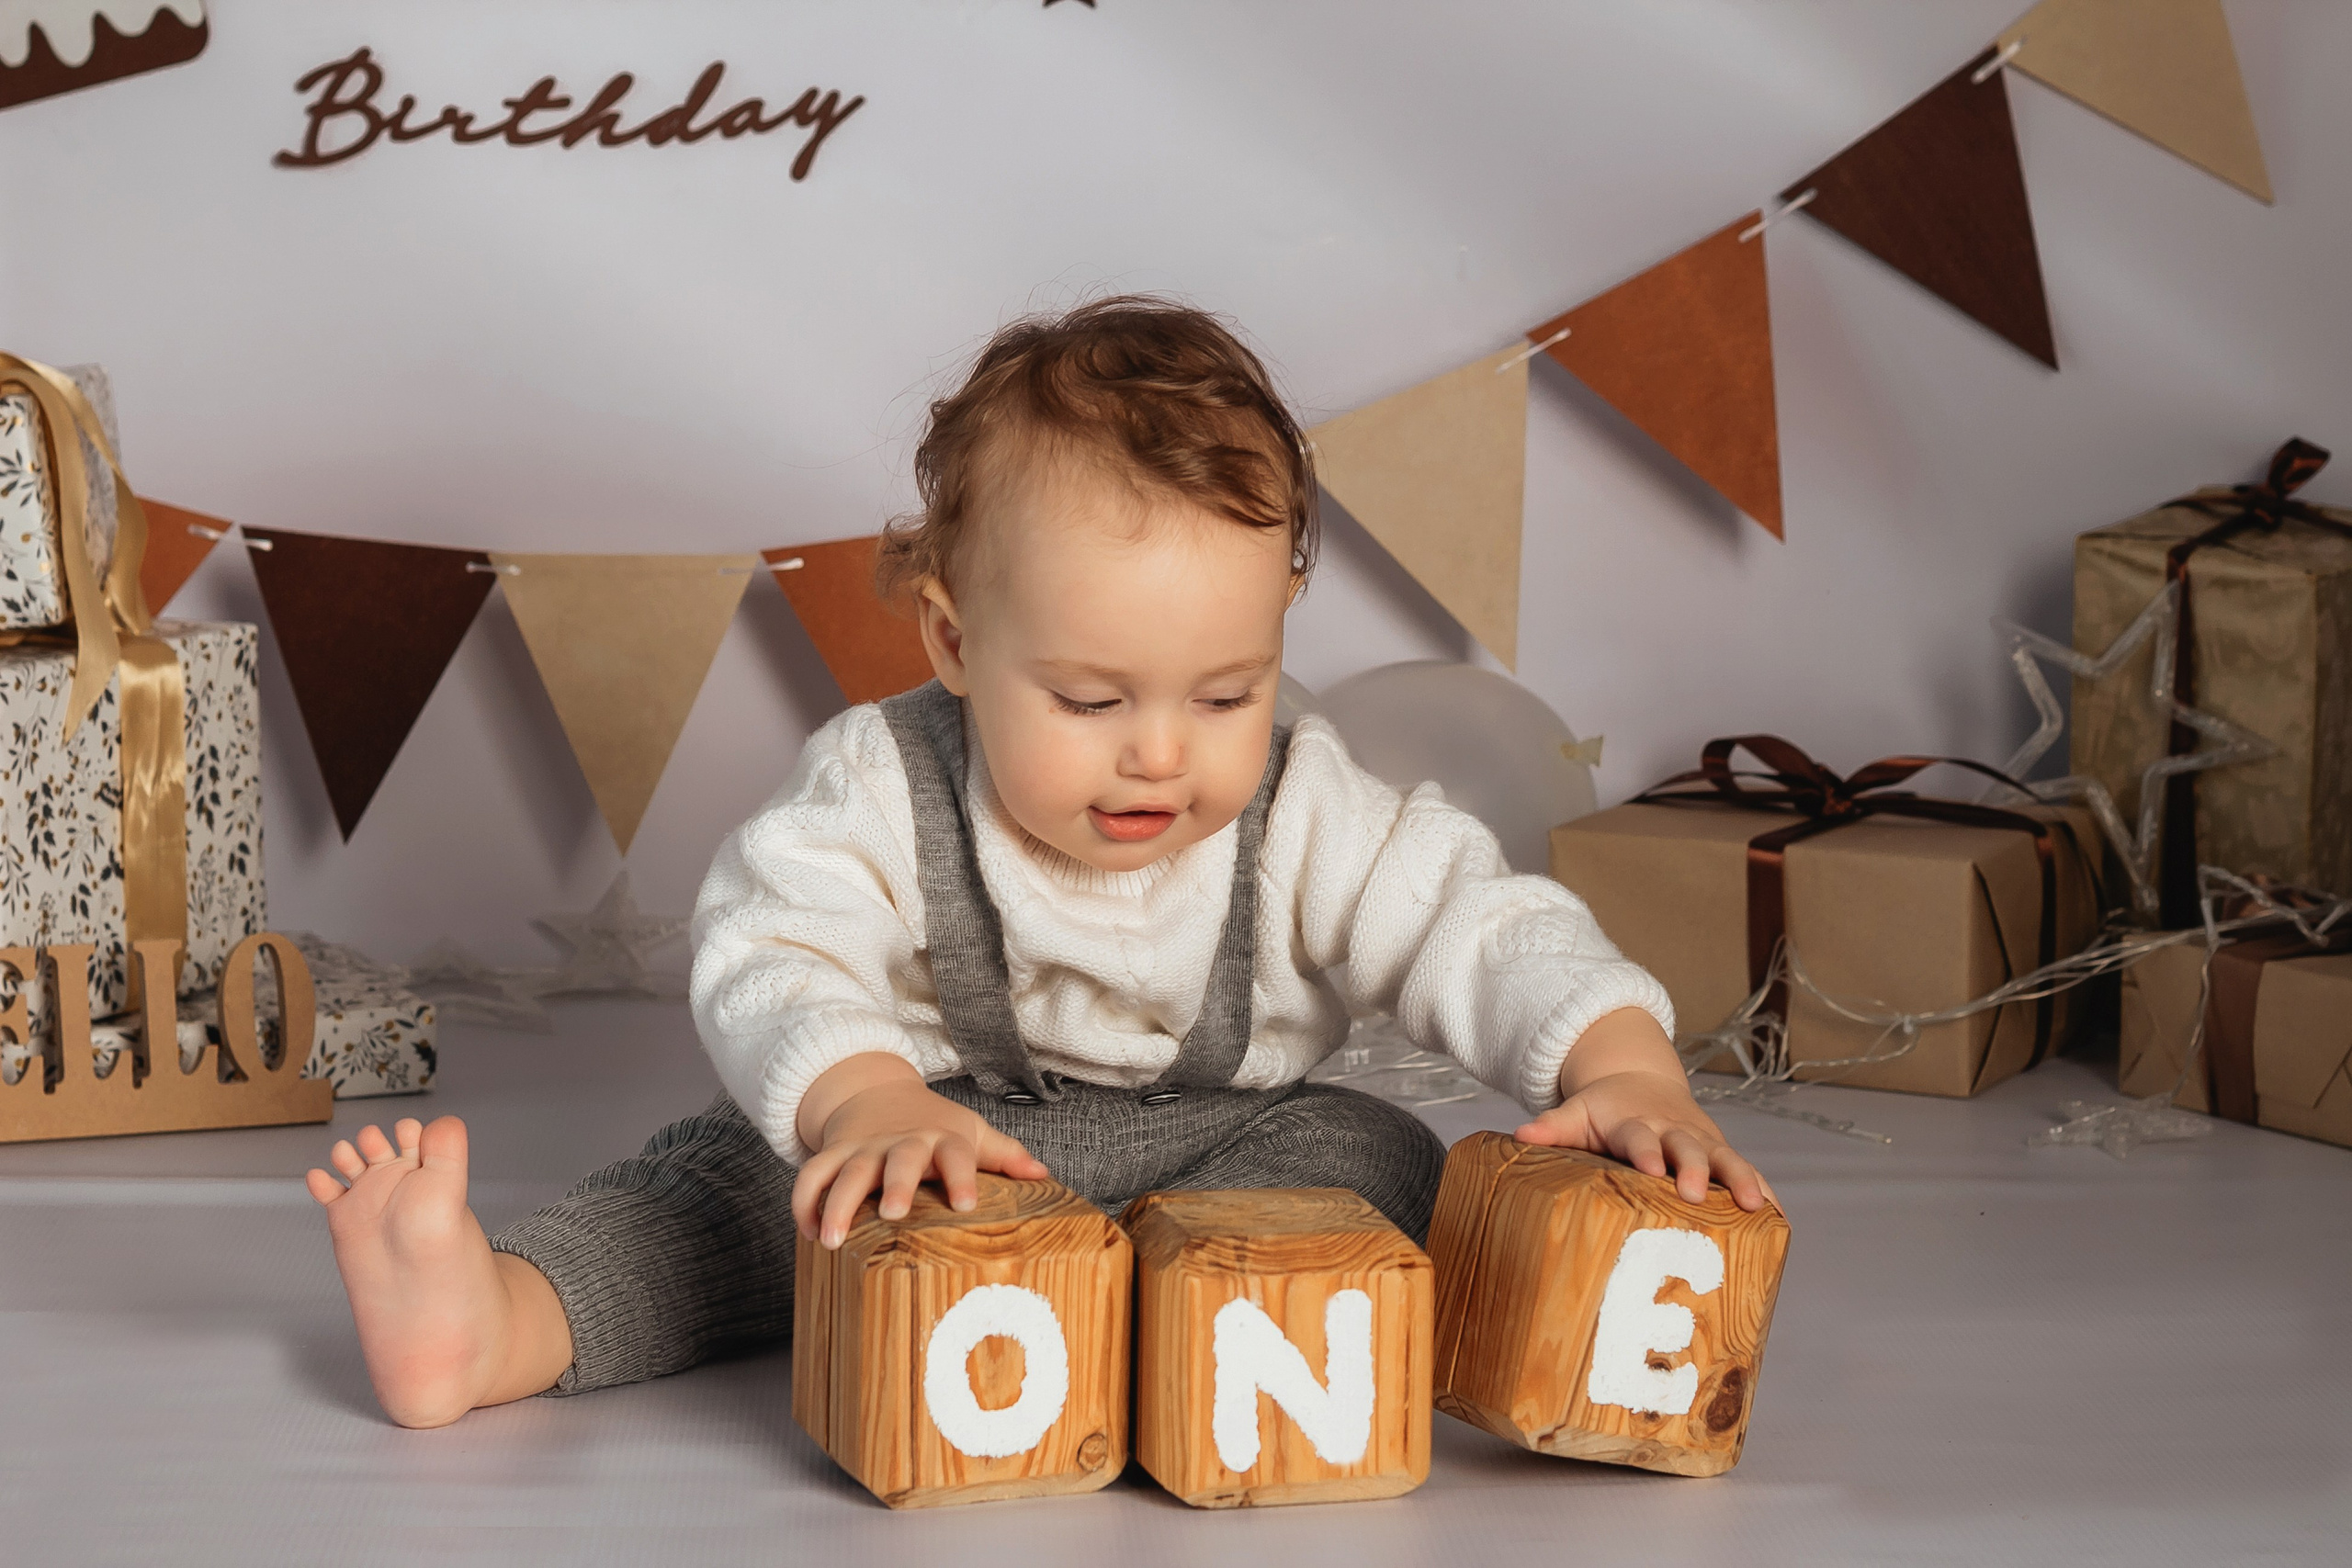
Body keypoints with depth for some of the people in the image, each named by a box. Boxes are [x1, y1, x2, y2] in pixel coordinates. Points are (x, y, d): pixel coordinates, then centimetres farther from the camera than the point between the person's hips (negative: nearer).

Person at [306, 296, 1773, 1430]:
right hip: (938, 1138, -1)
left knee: (1373, 1160, -25)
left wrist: (1623, 1067, -33)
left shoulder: (1311, 820, -11)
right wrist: (865, 1098, -50)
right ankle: (485, 1324, -39)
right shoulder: (882, 788, -16)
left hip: (1217, 1144, 1)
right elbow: (771, 954, -27)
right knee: (731, 1171, -22)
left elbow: (1489, 929, -13)